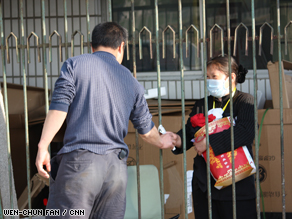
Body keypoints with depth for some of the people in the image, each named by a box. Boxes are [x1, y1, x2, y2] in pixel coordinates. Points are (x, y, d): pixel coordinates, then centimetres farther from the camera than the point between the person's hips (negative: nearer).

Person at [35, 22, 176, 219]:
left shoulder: (75, 65, 7)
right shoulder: (131, 81, 18)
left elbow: (59, 107, -6)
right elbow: (146, 129, 26)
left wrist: (43, 146, -8)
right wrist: (162, 142, 47)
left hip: (80, 160, -4)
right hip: (117, 165, 4)